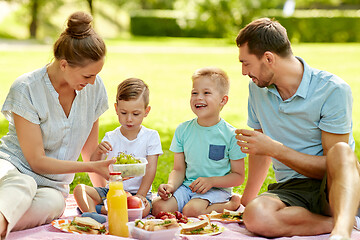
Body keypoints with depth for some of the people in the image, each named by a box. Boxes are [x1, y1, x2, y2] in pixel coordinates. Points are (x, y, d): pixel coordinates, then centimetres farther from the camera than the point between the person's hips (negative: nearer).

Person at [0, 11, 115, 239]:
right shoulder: (26, 89, -17)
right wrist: (91, 167, -16)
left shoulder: (94, 87, -1)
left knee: (52, 203, -35)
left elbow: (90, 152, 11)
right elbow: (37, 161, -15)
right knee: (23, 186, -42)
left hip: (52, 183, 4)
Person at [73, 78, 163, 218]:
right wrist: (98, 152, -25)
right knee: (79, 189, -17)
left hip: (137, 191, -3)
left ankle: (97, 209, -26)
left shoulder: (151, 136, -2)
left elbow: (150, 169, -6)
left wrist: (140, 195, -17)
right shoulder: (111, 138, 4)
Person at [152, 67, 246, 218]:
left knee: (191, 210, -33)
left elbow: (239, 176, -3)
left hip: (217, 189, -5)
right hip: (187, 187, 5)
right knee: (159, 208, -20)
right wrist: (171, 185, -15)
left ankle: (231, 204, -4)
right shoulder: (183, 130, 5)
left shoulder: (231, 135, -7)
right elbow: (179, 170, 7)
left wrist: (211, 181, -17)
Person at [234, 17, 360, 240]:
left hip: (335, 190, -4)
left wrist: (275, 149, -17)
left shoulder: (334, 90, -11)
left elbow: (334, 164, -13)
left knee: (341, 151, -39)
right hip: (289, 189, 4)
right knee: (256, 217, -33)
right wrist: (247, 200, 27)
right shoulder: (257, 88, 8)